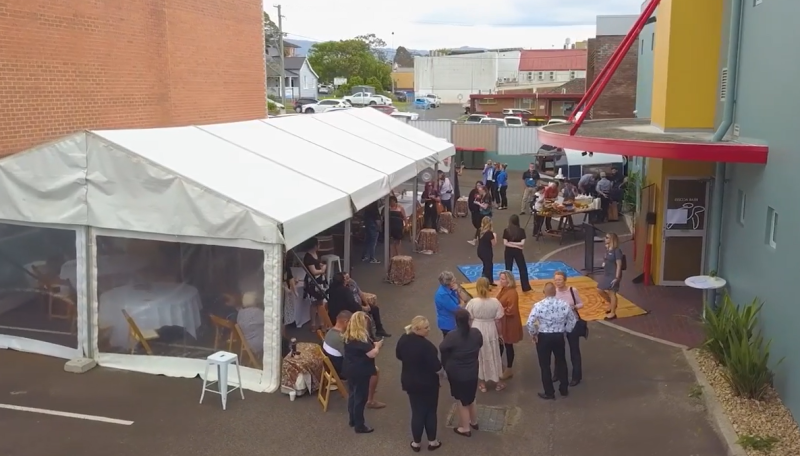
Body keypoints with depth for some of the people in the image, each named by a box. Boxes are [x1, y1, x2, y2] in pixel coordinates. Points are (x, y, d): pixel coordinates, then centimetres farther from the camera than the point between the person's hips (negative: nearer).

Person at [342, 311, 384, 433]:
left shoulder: (348, 336, 4)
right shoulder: (360, 338, -24)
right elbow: (372, 354, -24)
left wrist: (372, 344, 8)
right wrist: (377, 346, -6)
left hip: (350, 369, 9)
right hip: (360, 372, -9)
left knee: (353, 395, 21)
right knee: (361, 398, 2)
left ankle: (353, 420, 34)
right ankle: (359, 426, 11)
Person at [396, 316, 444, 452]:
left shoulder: (403, 339, -9)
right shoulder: (426, 345, -30)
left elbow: (399, 356, 9)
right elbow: (436, 367, -24)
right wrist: (442, 373, -2)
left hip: (409, 382, 5)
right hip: (428, 383, -5)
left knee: (417, 412, 17)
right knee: (431, 411, 14)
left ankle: (416, 443, 25)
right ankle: (432, 441, 26)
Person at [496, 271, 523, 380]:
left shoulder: (512, 293, -23)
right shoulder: (503, 290, 5)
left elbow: (511, 311, -26)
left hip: (509, 324, -9)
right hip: (501, 322, 9)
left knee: (508, 346, 5)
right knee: (499, 344, 19)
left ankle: (509, 370, 19)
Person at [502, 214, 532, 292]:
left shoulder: (506, 231, -9)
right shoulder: (521, 230, -8)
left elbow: (505, 243, -14)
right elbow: (522, 243, -14)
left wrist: (510, 243, -8)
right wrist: (517, 245, -5)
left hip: (509, 252, 0)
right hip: (518, 252, 0)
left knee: (508, 269, 11)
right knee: (523, 269, 11)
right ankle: (525, 287, 13)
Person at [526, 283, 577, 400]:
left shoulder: (538, 305, -16)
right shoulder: (564, 304, -7)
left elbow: (530, 323, -20)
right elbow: (573, 320, 4)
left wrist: (533, 334, -3)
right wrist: (566, 330, 18)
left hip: (543, 337, -3)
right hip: (559, 336, 3)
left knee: (545, 365, 10)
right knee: (561, 362, 21)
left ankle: (549, 393, 17)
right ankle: (564, 389, 32)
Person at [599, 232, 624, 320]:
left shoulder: (617, 251, -19)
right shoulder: (607, 249, 7)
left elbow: (619, 265, -19)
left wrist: (617, 278, -21)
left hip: (613, 275, -9)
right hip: (606, 274, 9)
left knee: (612, 293, 0)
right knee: (600, 290, 14)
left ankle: (613, 313, 13)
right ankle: (611, 304, 35)